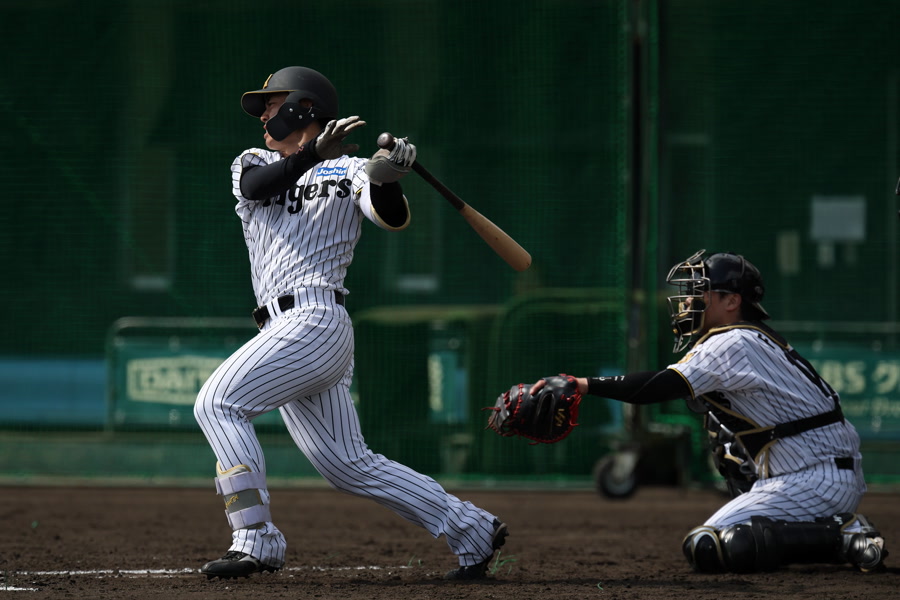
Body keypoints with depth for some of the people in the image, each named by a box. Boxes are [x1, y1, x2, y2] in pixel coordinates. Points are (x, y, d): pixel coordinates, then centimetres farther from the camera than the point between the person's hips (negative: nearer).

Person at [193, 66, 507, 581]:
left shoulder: (347, 171, 5)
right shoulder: (253, 165, 19)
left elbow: (393, 218, -12)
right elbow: (256, 186, -6)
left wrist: (387, 179, -33)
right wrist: (313, 153, -22)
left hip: (315, 321, -7)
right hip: (289, 332, 7)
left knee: (218, 403, -20)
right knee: (350, 465, 5)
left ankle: (256, 539, -23)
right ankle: (473, 530, 11)